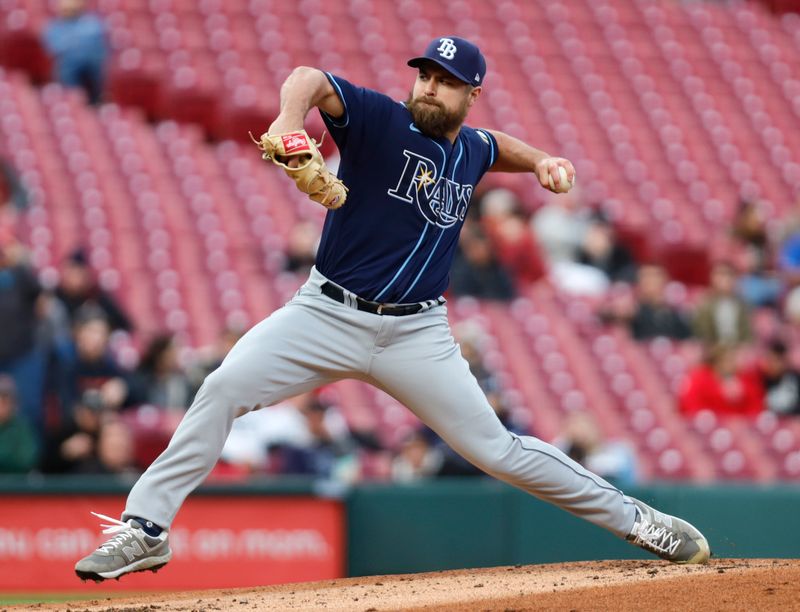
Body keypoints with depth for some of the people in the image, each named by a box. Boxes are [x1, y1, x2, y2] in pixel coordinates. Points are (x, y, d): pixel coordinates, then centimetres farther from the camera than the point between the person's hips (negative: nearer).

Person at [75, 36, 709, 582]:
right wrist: (290, 126, -49)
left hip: (416, 333, 2)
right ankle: (145, 530, -15)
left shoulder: (473, 150, 8)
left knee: (495, 449, 0)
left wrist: (540, 161, 16)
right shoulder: (381, 120, -8)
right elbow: (309, 79, -28)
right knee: (224, 388, -21)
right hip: (328, 313, -2)